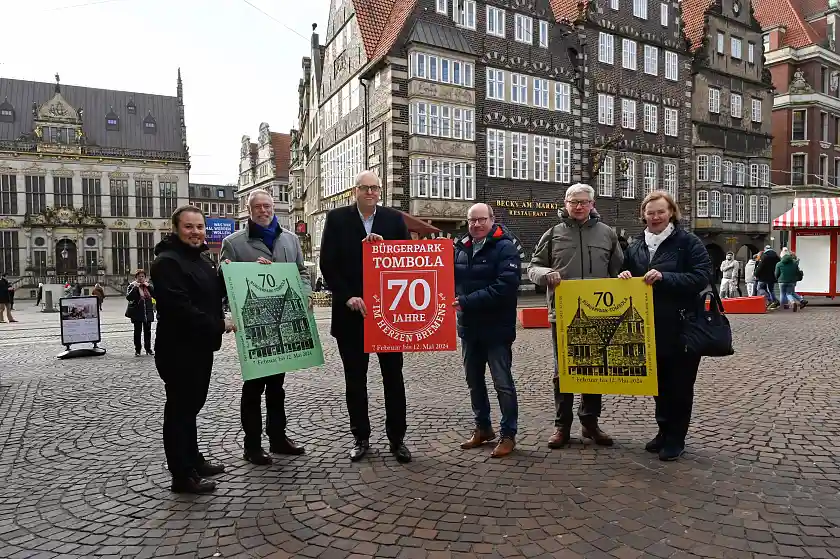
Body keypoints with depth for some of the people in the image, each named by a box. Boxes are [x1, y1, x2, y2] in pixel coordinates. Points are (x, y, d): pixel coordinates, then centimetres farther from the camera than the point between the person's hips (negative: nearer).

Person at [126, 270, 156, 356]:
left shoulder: (148, 286, 9)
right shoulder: (132, 286, 0)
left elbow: (155, 295, -3)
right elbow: (128, 297, -13)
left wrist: (148, 286, -12)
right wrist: (135, 287, -19)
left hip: (148, 312, 3)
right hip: (137, 313, -3)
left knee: (147, 331, 7)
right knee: (137, 331, 2)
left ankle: (148, 348, 15)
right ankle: (137, 350, 9)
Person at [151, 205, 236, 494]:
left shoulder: (203, 257, 13)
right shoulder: (167, 262, -16)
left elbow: (214, 295, 16)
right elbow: (179, 308, -26)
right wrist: (219, 325, -23)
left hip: (200, 346, 9)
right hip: (179, 350, -9)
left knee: (192, 405, 19)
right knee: (180, 409, 1)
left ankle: (194, 461, 33)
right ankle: (182, 475, 12)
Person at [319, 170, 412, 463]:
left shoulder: (394, 218, 3)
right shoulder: (337, 218, 0)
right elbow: (328, 264, -5)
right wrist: (348, 297, -15)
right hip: (351, 310, 0)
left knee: (393, 375, 7)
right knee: (355, 378, 9)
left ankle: (397, 438, 19)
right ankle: (361, 437, 24)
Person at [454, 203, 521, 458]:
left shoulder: (505, 247, -10)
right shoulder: (460, 248, 8)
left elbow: (506, 286, -21)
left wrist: (467, 301, -23)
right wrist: (454, 297, -6)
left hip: (496, 327, -6)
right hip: (469, 326, 6)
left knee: (503, 383, 2)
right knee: (474, 380, 16)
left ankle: (508, 435, 16)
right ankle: (483, 428, 32)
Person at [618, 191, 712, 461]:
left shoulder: (688, 242, -6)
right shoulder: (635, 246, 9)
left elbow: (703, 276, -15)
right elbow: (628, 276, 18)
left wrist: (664, 277, -25)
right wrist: (624, 276, -5)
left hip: (682, 327, -5)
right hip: (650, 327, 5)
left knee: (680, 383, 6)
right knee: (659, 380, 15)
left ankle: (676, 438, 18)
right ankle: (664, 431, 30)